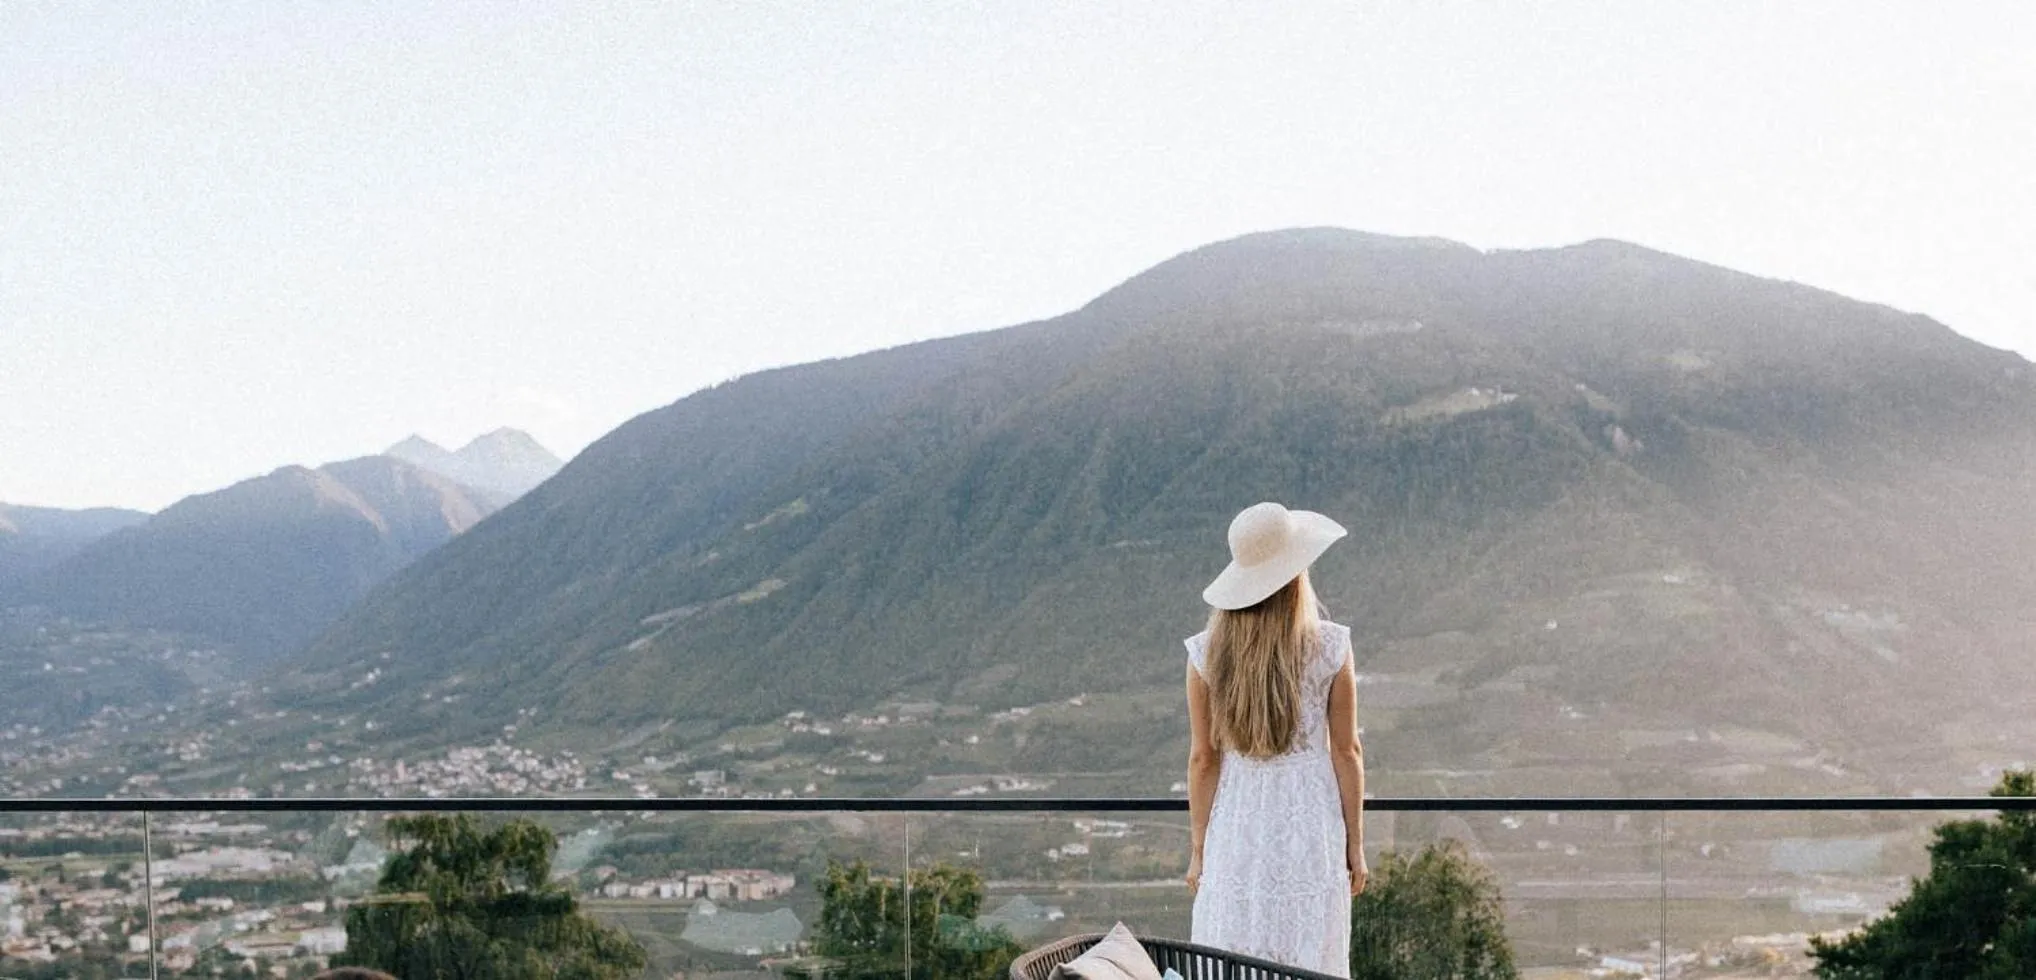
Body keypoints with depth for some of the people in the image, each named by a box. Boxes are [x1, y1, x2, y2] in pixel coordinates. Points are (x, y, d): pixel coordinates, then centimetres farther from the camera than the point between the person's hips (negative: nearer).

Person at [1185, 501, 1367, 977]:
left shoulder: (1207, 653, -6)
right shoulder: (1330, 648, -8)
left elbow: (1203, 759, -1)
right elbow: (1346, 751, -2)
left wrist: (1198, 849, 8)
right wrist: (1355, 844, 7)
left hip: (1237, 829, 1)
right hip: (1310, 828, -1)